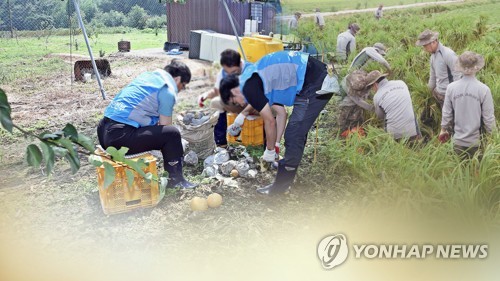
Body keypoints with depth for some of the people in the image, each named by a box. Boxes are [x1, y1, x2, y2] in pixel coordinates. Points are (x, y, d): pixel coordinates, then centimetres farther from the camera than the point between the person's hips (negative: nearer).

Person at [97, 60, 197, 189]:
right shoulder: (168, 91, -5)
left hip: (103, 132, 10)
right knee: (172, 134, -5)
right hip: (119, 137, -10)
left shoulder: (147, 75, 20)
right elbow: (165, 126, 3)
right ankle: (175, 179, 9)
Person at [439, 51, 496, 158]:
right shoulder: (484, 89, -17)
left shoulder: (451, 88, -11)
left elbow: (446, 113, -2)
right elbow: (489, 118, -11)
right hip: (477, 141, -2)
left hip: (459, 141, 2)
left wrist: (443, 129, 14)